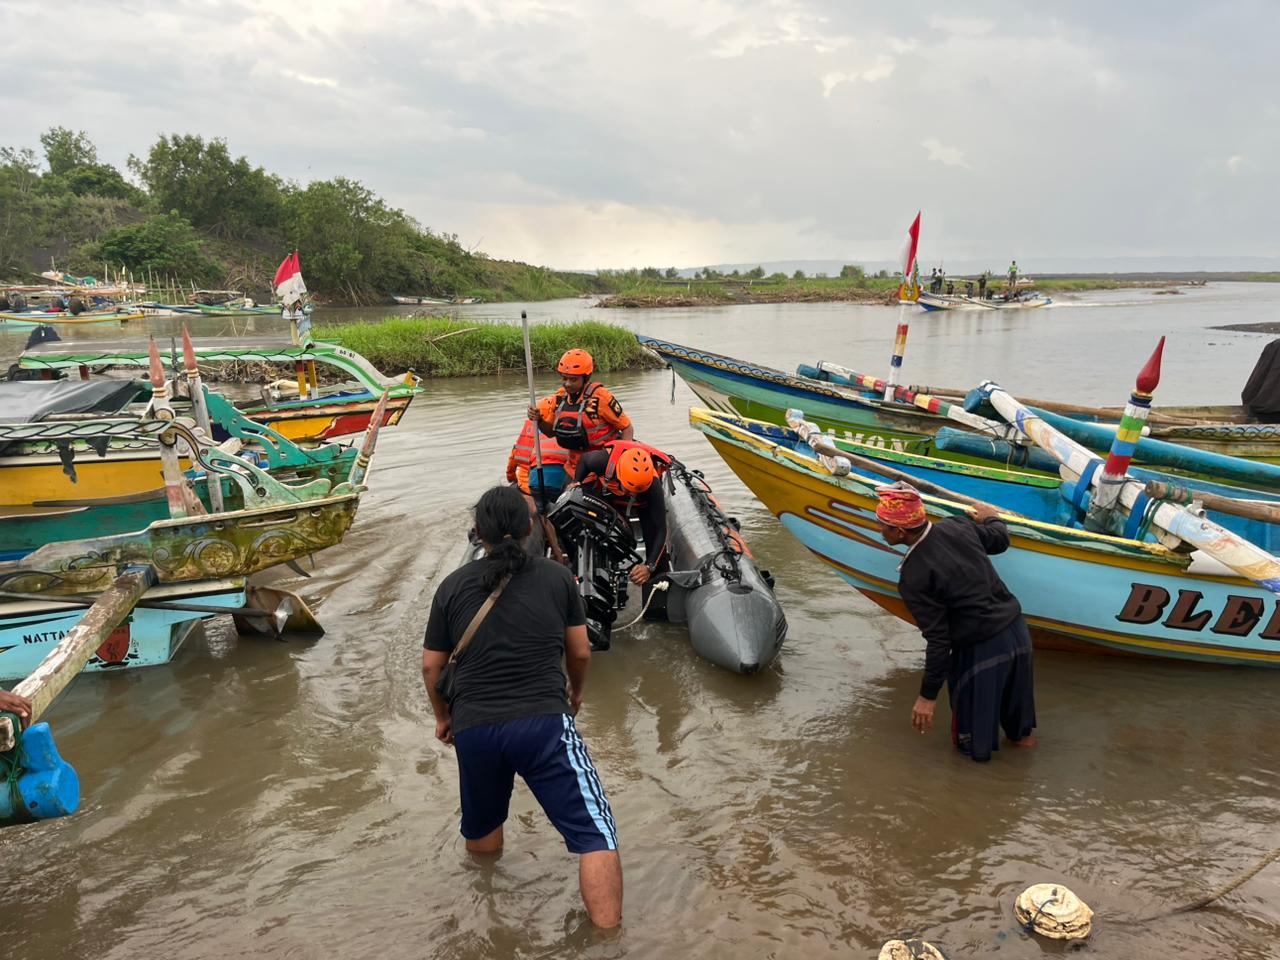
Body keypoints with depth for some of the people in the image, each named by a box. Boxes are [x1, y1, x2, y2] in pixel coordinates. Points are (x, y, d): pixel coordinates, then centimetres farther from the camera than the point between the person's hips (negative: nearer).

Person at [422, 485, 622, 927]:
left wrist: (442, 717, 29)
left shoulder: (453, 586, 8)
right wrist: (575, 692, 31)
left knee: (480, 831, 27)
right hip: (543, 722, -4)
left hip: (472, 728, 4)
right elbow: (580, 652, 10)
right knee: (594, 834, -1)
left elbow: (431, 666, 12)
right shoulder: (557, 577, 4)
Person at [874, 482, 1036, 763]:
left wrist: (928, 695, -11)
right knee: (1013, 690, 37)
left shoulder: (913, 578, -24)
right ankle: (1023, 733, 60)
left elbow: (938, 640, -21)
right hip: (1016, 627, 7)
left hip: (983, 650, -7)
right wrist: (991, 518, 36)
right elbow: (1001, 540, 12)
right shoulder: (957, 526, -8)